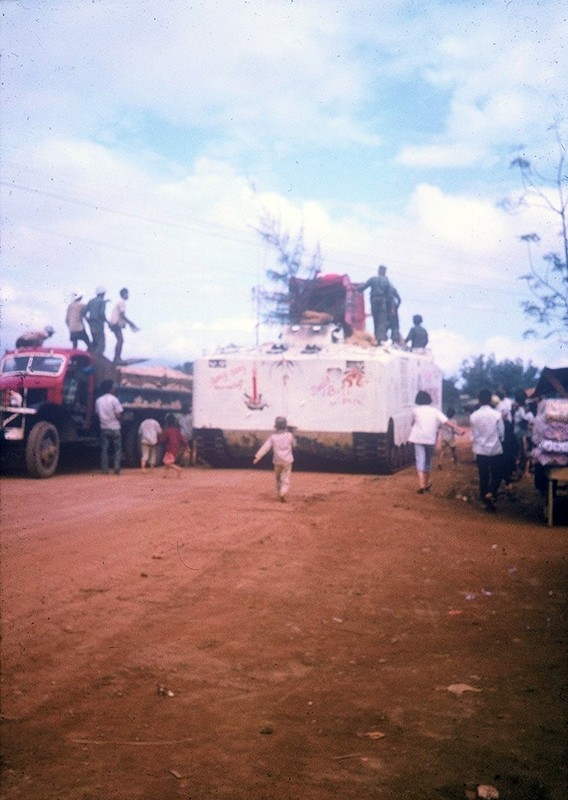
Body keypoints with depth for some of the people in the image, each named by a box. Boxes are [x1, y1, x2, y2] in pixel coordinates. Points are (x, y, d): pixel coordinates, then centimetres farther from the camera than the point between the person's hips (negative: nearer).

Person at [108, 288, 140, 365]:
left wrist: (130, 323, 23)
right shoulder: (122, 302, -13)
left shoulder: (121, 302, 18)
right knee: (120, 340, -16)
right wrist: (130, 323, -15)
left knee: (120, 340, 12)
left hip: (116, 323, 10)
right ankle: (116, 359, -19)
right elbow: (122, 315, -19)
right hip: (115, 323, -10)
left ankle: (118, 358, 14)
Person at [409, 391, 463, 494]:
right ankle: (426, 484, 28)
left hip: (418, 438, -1)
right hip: (431, 439, 1)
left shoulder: (416, 410, 2)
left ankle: (421, 485, -21)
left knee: (420, 461, -6)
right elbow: (446, 421, -9)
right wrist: (457, 427, -12)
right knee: (428, 461, 17)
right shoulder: (434, 410, 2)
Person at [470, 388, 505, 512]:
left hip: (480, 450, 2)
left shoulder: (473, 416, -4)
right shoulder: (497, 414, -11)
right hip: (495, 449, -2)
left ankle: (485, 500, 12)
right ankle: (490, 494, -10)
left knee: (483, 476, 9)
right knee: (497, 475, 12)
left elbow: (473, 435, 1)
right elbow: (501, 433, -4)